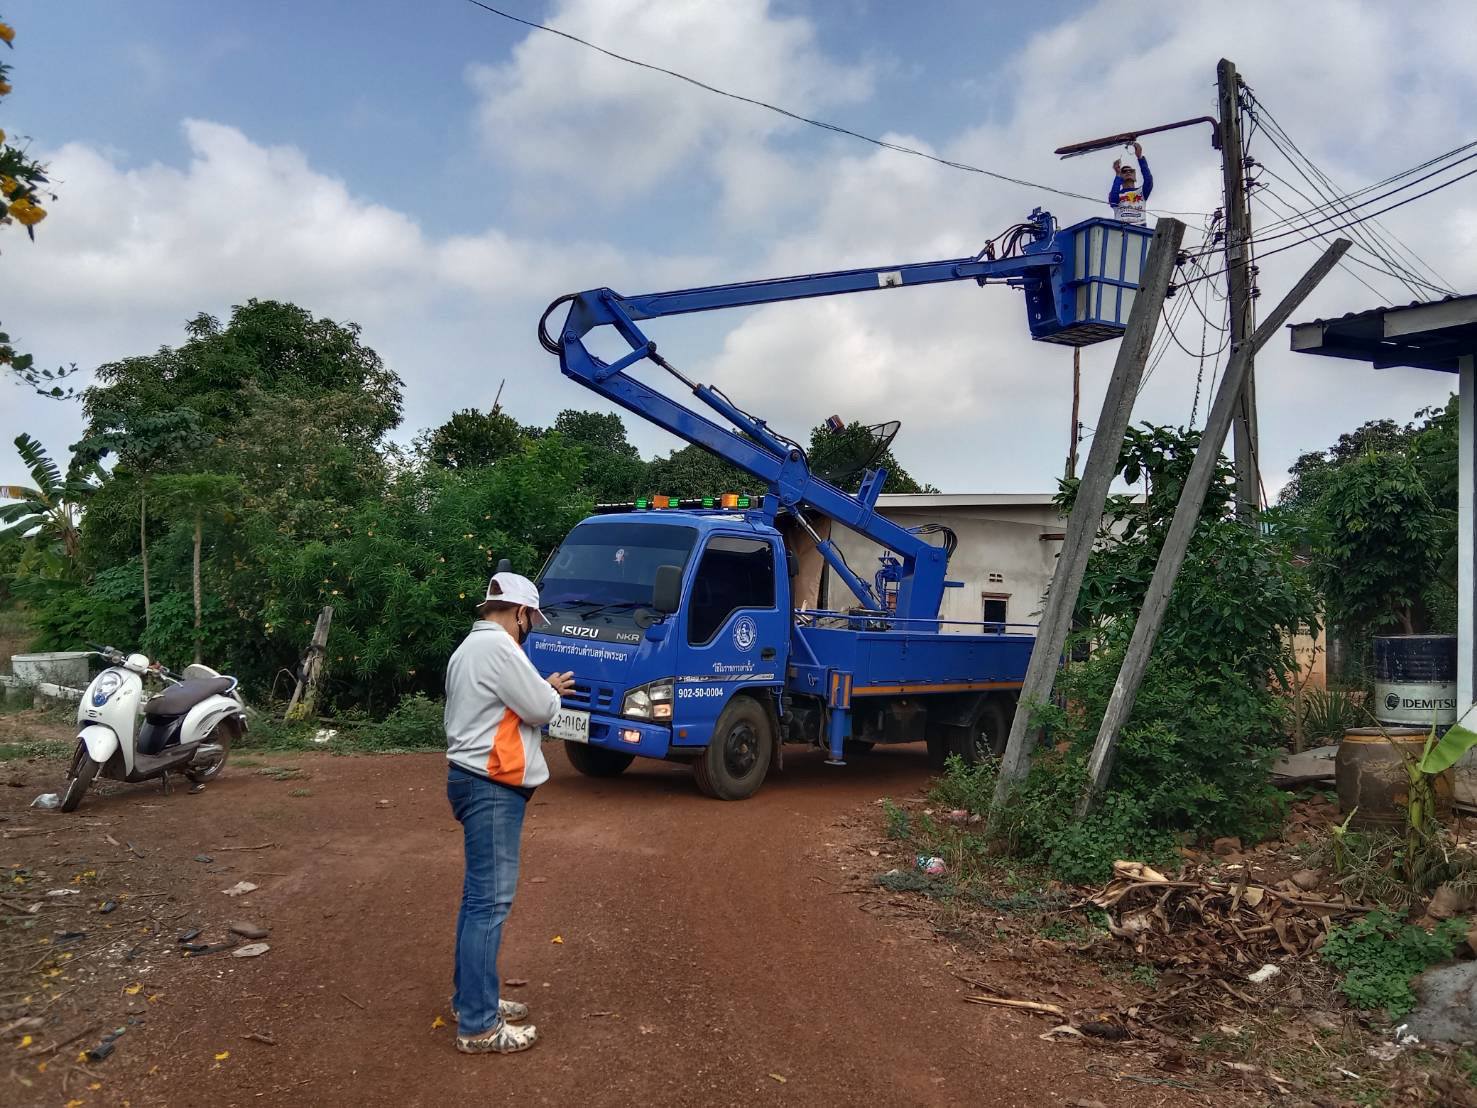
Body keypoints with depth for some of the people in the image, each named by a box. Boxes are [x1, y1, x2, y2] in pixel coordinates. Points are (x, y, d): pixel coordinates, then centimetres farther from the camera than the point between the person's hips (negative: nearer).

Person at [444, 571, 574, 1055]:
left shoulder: (472, 646, 17)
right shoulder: (498, 646, -17)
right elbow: (540, 709, -14)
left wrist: (543, 689, 16)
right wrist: (551, 690, 5)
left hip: (477, 780, 11)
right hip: (492, 787, -11)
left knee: (479, 895, 18)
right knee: (490, 901, -8)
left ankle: (470, 997, 28)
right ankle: (478, 1026, -3)